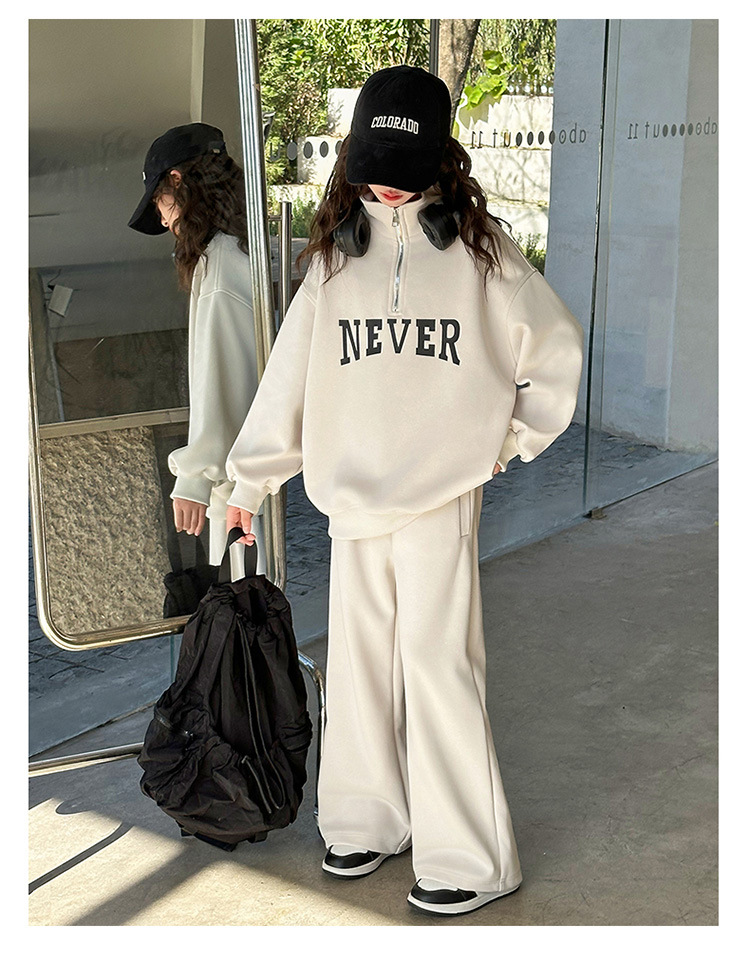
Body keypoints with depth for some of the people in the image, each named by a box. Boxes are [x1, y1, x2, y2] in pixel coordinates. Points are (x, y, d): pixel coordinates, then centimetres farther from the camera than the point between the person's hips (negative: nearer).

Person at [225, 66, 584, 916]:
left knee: (438, 662, -6)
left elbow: (556, 347, 9)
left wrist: (514, 439, 6)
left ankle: (470, 856, 5)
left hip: (441, 494, -4)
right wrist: (249, 480, 7)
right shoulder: (334, 257, 8)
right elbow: (289, 372, 8)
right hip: (351, 493, 4)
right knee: (358, 657, 10)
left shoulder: (479, 252, 1)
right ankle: (369, 819, 26)